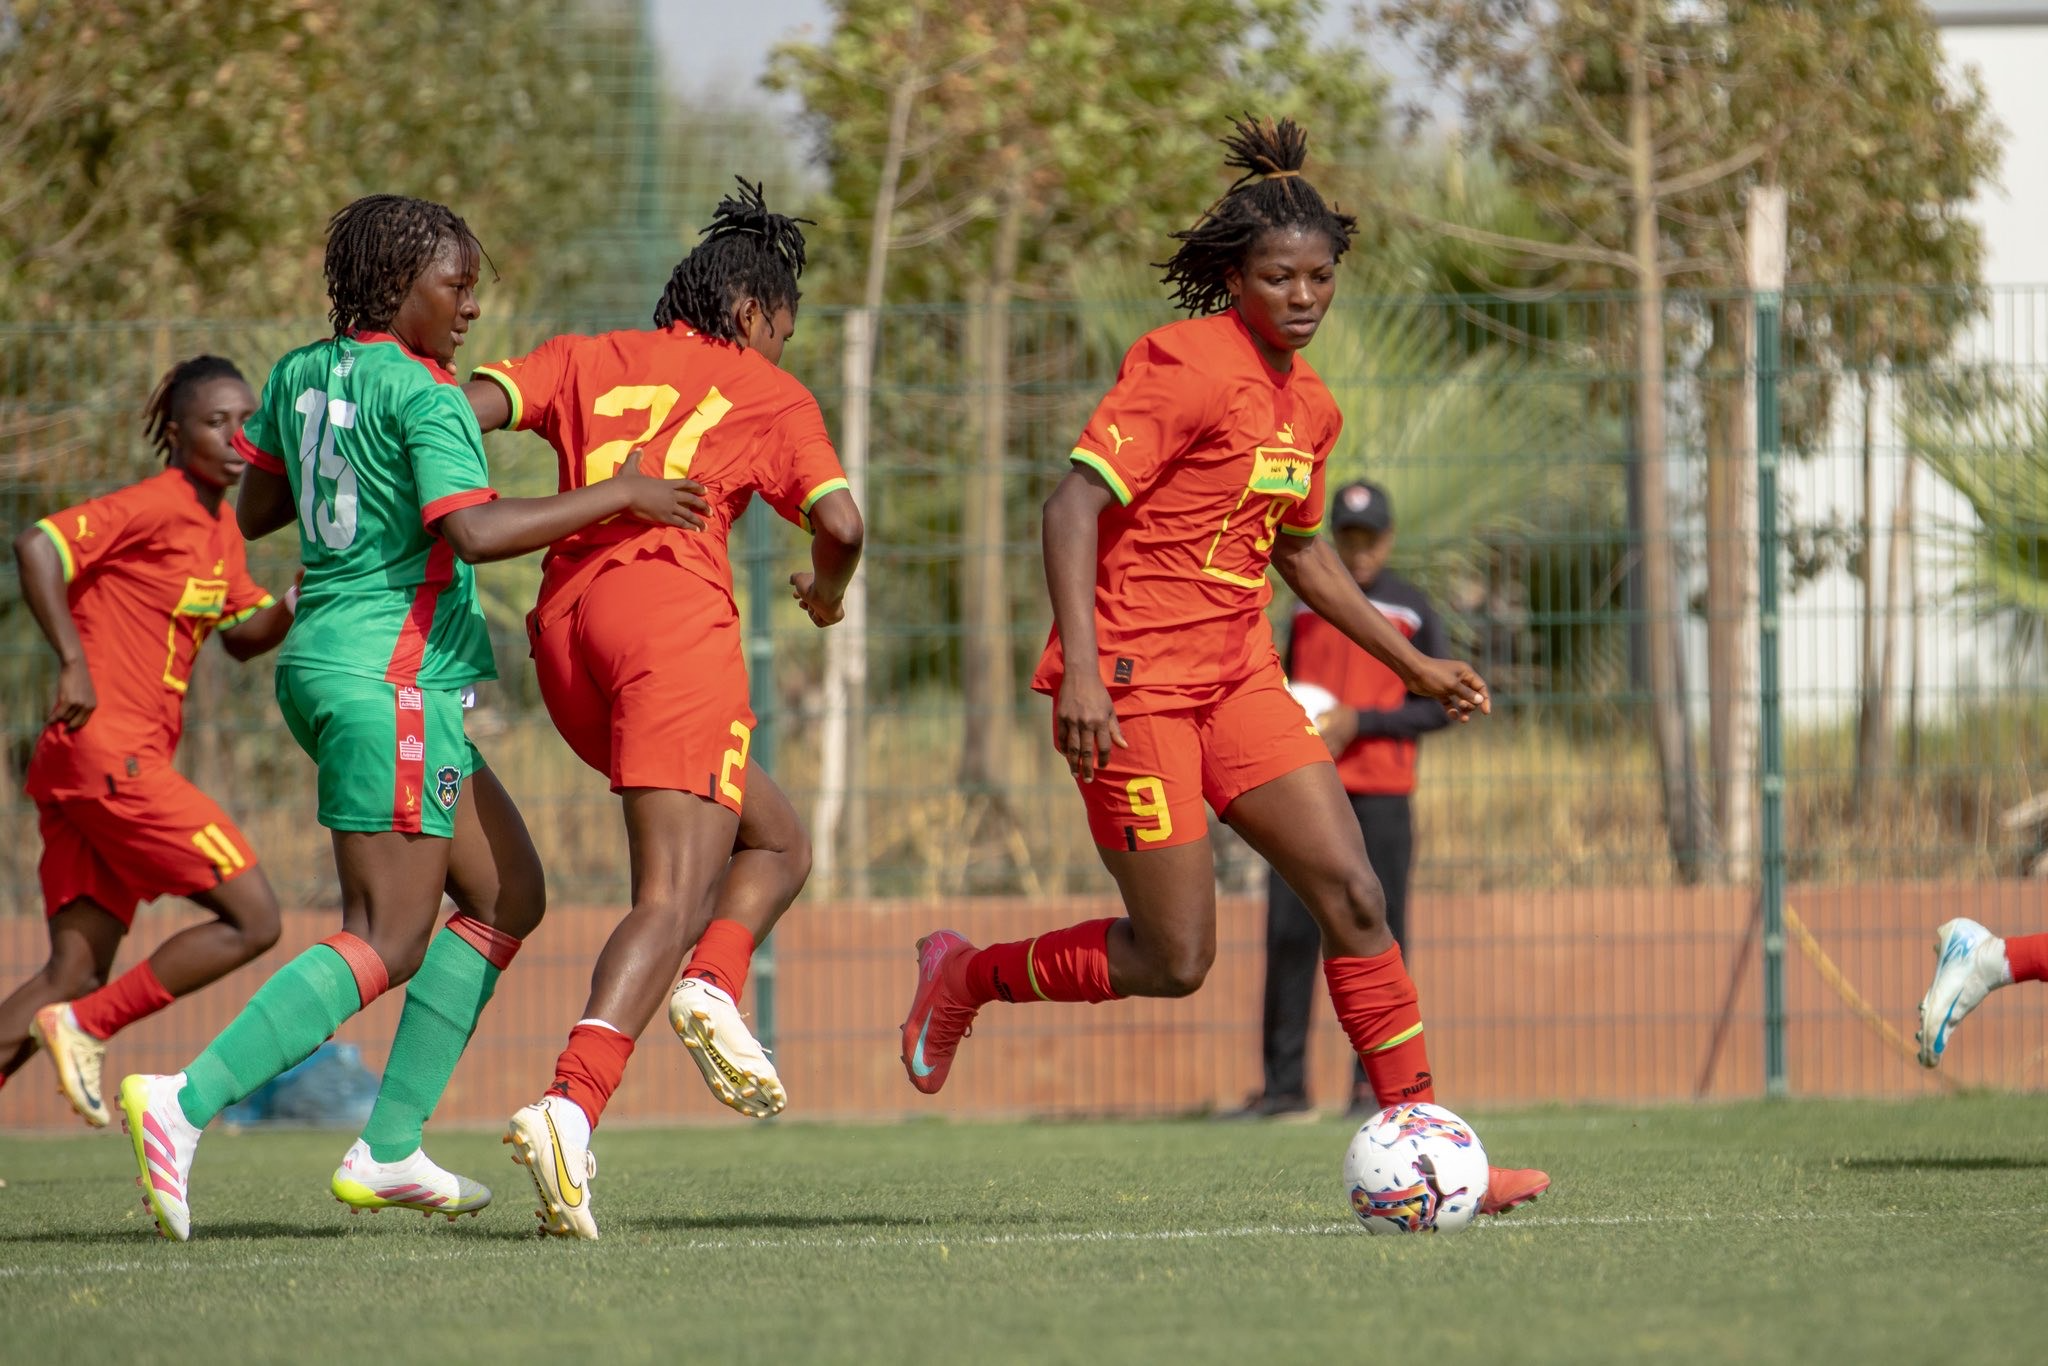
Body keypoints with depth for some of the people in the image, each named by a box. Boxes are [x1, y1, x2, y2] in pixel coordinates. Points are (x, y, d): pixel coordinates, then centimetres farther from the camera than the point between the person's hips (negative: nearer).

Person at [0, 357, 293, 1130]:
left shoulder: (220, 526, 18)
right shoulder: (155, 507, -10)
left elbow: (243, 635, 24)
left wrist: (299, 601, 5)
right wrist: (74, 661, -21)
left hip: (126, 761, 9)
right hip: (109, 752, -9)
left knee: (79, 973, 5)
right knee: (252, 919, -8)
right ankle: (85, 1030, -6)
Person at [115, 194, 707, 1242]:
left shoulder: (302, 375, 11)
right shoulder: (423, 397, -14)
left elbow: (254, 511, 20)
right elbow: (473, 533, -26)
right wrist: (616, 497, -20)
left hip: (321, 662, 10)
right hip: (389, 678, -10)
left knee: (509, 896, 14)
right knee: (387, 945, -10)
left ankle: (389, 1151, 9)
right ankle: (186, 1103, -20)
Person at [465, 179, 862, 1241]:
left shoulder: (587, 360, 24)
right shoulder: (767, 393, 14)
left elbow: (465, 408, 7)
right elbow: (839, 521, 2)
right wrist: (827, 593, 23)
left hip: (565, 627, 6)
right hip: (673, 611, -6)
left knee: (775, 842, 19)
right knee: (671, 896, -12)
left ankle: (709, 989, -5)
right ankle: (571, 1105, -31)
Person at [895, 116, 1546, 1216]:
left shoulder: (1307, 404, 12)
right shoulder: (1185, 366, -14)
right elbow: (1074, 503, -20)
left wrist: (1411, 663, 27)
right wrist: (1080, 669, -29)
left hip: (1236, 677, 8)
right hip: (1133, 687, -8)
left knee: (1352, 896, -3)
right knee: (1175, 960, -5)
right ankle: (966, 976, 19)